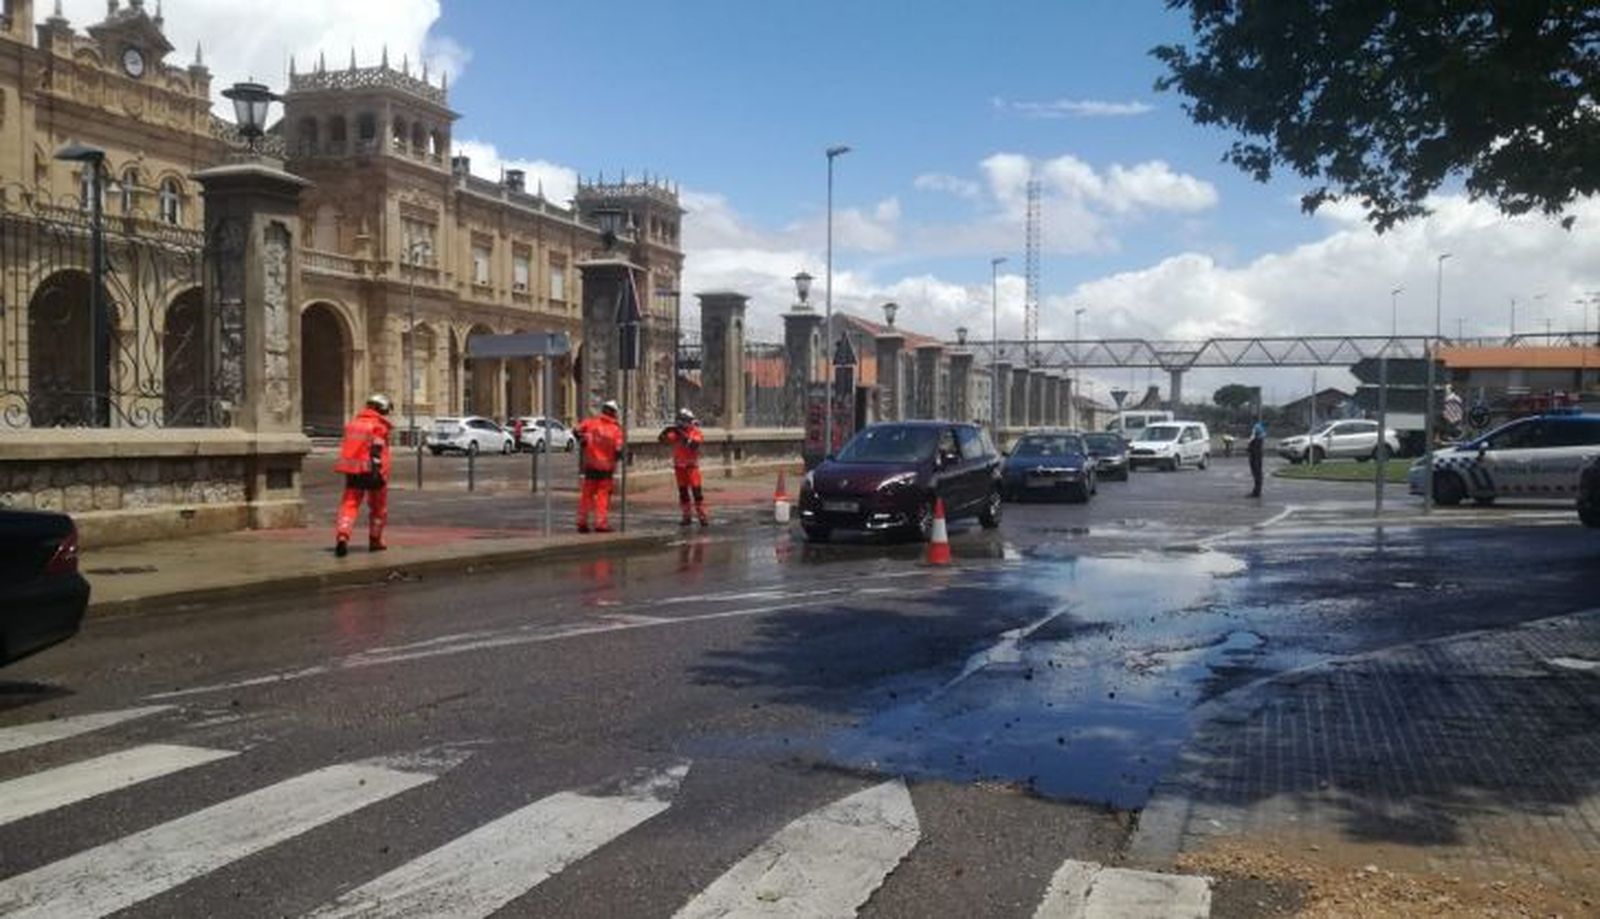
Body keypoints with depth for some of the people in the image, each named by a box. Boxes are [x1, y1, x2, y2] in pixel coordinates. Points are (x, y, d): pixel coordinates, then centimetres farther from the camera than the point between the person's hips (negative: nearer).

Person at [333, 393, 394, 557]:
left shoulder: (353, 423, 15)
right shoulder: (379, 426, -7)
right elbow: (377, 450, -19)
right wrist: (377, 469, -23)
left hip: (353, 472, 5)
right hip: (370, 471, -5)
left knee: (349, 505, -1)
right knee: (378, 507, 14)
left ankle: (342, 536, -23)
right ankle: (375, 540, 21)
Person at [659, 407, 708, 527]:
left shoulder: (695, 432, -5)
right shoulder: (676, 432, 5)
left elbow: (694, 445, -22)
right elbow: (662, 439, -2)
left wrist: (683, 436, -27)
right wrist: (666, 431, -21)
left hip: (691, 465, -4)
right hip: (679, 466, 4)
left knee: (697, 490, -9)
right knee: (683, 491, 7)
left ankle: (702, 516, -7)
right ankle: (687, 516, 14)